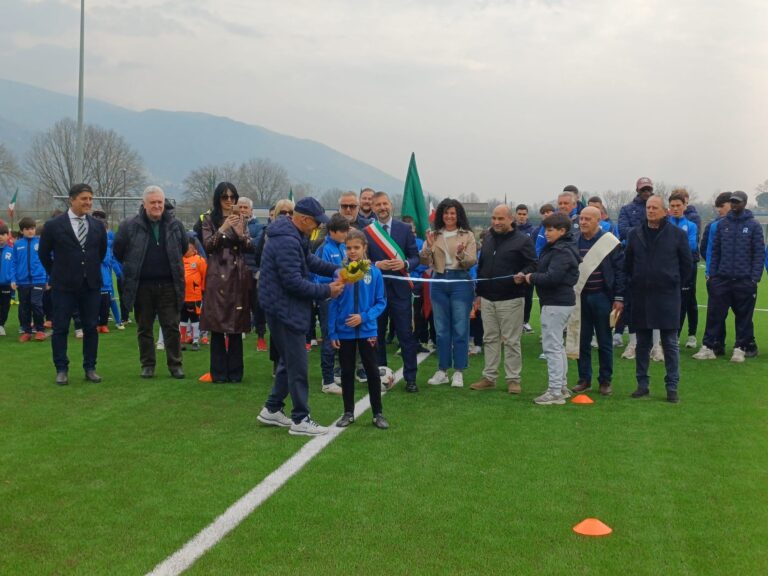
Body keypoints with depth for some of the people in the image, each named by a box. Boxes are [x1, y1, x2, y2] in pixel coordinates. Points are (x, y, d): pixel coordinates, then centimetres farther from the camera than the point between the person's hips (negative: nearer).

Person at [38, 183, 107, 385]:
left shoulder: (98, 226, 4)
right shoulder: (53, 225, -5)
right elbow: (44, 254, 6)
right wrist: (56, 275, 9)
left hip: (91, 285, 3)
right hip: (63, 286, -3)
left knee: (91, 328, 5)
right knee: (60, 328, 2)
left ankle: (90, 368, 15)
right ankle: (61, 370, 10)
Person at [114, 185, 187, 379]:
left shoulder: (175, 225, 1)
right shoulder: (130, 225, -4)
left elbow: (184, 247, 17)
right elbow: (118, 250, 6)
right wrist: (133, 267, 10)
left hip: (168, 285, 1)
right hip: (142, 286, 0)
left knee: (172, 327, 3)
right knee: (144, 328, 8)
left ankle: (175, 365, 12)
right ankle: (147, 365, 18)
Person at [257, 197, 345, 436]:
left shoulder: (294, 235, 9)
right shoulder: (287, 241, -24)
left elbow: (310, 260, 17)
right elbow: (293, 282, -26)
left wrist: (334, 270, 2)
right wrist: (326, 291, -18)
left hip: (284, 309, 11)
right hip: (285, 310, -11)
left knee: (289, 361, 19)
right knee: (298, 365, -4)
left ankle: (272, 410, 27)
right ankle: (300, 420, 3)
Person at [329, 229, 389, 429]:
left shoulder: (374, 273, -7)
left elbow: (381, 302, -1)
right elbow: (333, 304, -2)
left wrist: (364, 317, -16)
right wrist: (332, 332, -4)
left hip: (367, 331, -1)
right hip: (344, 332, 1)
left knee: (372, 371, 4)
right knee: (347, 372, 11)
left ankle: (378, 413, 15)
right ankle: (348, 413, 23)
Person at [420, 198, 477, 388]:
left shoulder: (467, 235, 0)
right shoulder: (435, 235, 8)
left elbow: (471, 262, -6)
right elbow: (425, 261, 1)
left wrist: (461, 254, -25)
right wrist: (428, 247, -16)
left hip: (460, 282, -3)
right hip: (439, 283, 3)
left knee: (460, 329, 0)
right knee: (441, 329, 10)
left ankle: (458, 372, 7)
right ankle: (442, 370, 17)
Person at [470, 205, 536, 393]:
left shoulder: (523, 240, -6)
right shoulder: (487, 239, 14)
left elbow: (533, 265, -7)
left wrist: (523, 274, -29)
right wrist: (479, 293, 17)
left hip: (511, 299, -6)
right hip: (487, 298, 6)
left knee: (511, 341, -1)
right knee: (490, 339, 11)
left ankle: (513, 379, 6)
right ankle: (489, 377, 18)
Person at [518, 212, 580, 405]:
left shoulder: (562, 252, -18)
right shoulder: (555, 248, 14)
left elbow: (552, 278, -27)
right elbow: (547, 272, 13)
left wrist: (531, 277, -13)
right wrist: (527, 276, -1)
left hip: (556, 304, -11)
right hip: (560, 301, 11)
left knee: (552, 346, -8)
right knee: (557, 346, 18)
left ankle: (555, 392, -5)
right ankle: (562, 387, 28)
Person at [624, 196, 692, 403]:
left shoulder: (678, 234, -1)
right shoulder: (634, 234, 6)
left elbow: (686, 264, 6)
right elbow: (628, 263, 16)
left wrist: (675, 286, 6)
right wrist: (634, 285, 12)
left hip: (667, 296, -3)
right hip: (641, 297, 3)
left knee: (670, 344, 1)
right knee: (642, 343, 9)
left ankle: (672, 387, 6)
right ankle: (642, 384, 18)